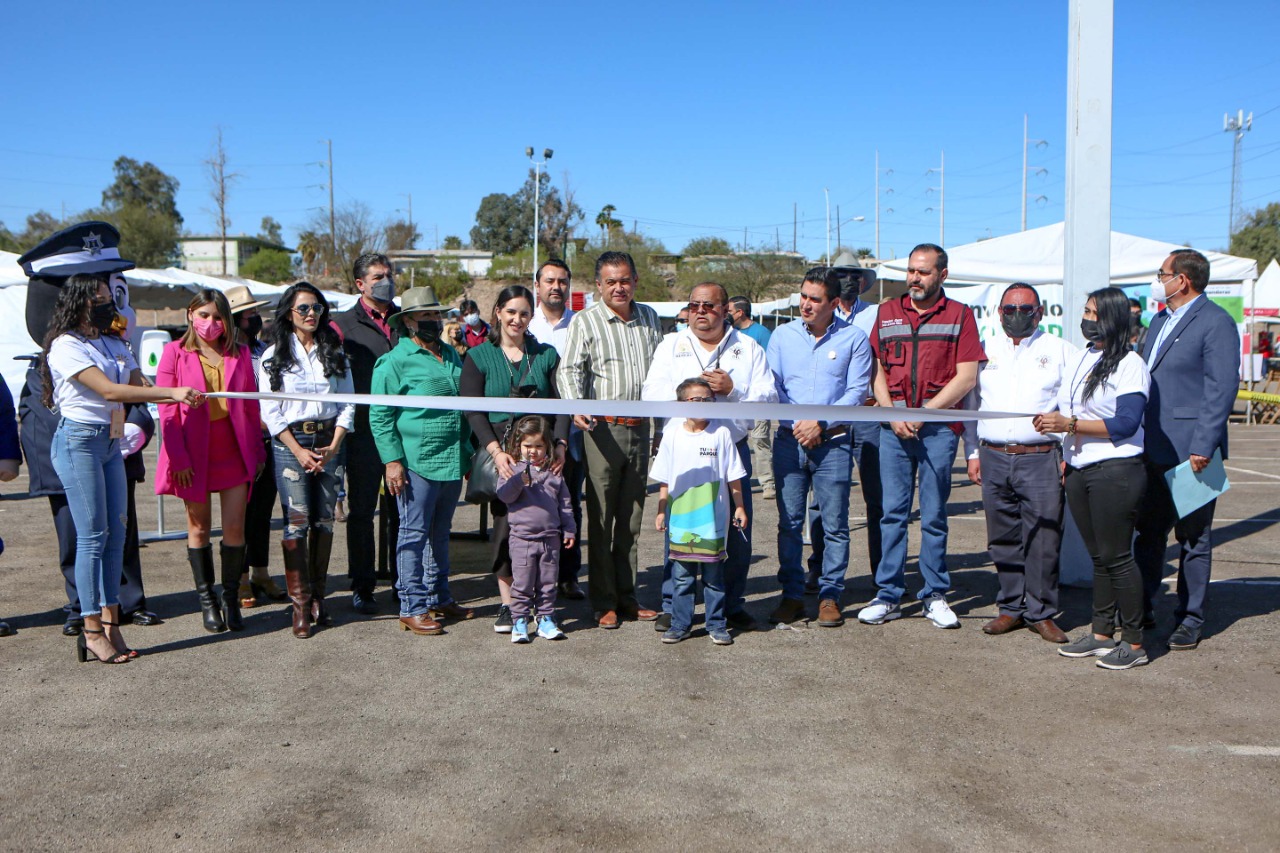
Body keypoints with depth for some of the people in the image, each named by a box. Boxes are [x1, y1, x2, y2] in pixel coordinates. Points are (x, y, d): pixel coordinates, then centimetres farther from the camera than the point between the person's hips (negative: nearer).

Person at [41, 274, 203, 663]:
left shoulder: (114, 345, 16)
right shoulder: (66, 346, -8)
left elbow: (139, 385, 6)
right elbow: (108, 390, -18)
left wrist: (182, 396, -15)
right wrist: (172, 392, -22)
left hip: (111, 443, 7)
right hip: (79, 441, -7)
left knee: (116, 533, 4)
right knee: (93, 535, -7)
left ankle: (110, 624, 10)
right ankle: (92, 631, 0)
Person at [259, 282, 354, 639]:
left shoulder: (335, 352, 11)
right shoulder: (274, 355, 4)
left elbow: (348, 403, 7)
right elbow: (270, 411, -1)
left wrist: (333, 446, -5)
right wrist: (298, 450, -10)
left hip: (329, 443, 3)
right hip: (290, 443, -2)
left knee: (324, 521, 3)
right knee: (297, 523, -8)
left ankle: (318, 597, 12)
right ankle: (300, 604, -2)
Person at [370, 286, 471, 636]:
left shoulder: (452, 356, 16)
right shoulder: (394, 362, -5)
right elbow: (379, 415, -8)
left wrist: (469, 455, 20)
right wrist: (392, 460, -14)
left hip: (453, 463, 7)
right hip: (416, 463, -7)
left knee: (440, 533, 16)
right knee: (414, 534, -2)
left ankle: (439, 598, 26)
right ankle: (412, 608, 5)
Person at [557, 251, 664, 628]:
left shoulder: (649, 318, 13)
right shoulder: (585, 321, -1)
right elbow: (570, 370, -9)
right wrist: (576, 406, -28)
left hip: (640, 428, 5)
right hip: (603, 427, -4)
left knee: (631, 518, 10)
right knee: (601, 519, -1)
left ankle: (626, 597, 20)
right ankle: (604, 602, 7)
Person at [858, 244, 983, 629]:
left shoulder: (959, 315, 4)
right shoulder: (887, 313, 13)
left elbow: (966, 378, -3)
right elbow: (878, 373, 10)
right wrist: (892, 415, -5)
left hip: (939, 427, -2)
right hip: (893, 427, 2)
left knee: (934, 515, 4)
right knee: (892, 512, 3)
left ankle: (935, 596, 14)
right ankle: (888, 595, 10)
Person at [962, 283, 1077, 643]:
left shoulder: (1061, 351, 6)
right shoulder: (985, 351, 14)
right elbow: (971, 403, 16)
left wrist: (1069, 456, -5)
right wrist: (972, 454, 9)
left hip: (1041, 458, -3)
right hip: (993, 458, 3)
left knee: (1043, 540, -3)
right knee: (1003, 539, 8)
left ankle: (1041, 613, 9)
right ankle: (1011, 607, 19)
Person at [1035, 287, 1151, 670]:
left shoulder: (1130, 365, -9)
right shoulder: (1078, 359, 14)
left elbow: (1124, 425, -18)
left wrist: (1070, 424, -21)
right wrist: (1059, 439, 7)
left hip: (1115, 471, -7)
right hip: (1079, 471, 7)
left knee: (1117, 556, -3)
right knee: (1098, 556, 13)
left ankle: (1134, 642, 7)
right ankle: (1101, 634, 21)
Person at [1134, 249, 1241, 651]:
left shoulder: (1215, 322, -10)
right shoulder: (1160, 321, 16)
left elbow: (1222, 388, -16)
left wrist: (1203, 446, -20)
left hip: (1190, 451, -8)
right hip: (1152, 450, 8)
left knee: (1193, 538, 4)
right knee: (1148, 531, 14)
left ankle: (1191, 618, 15)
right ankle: (1142, 608, 24)